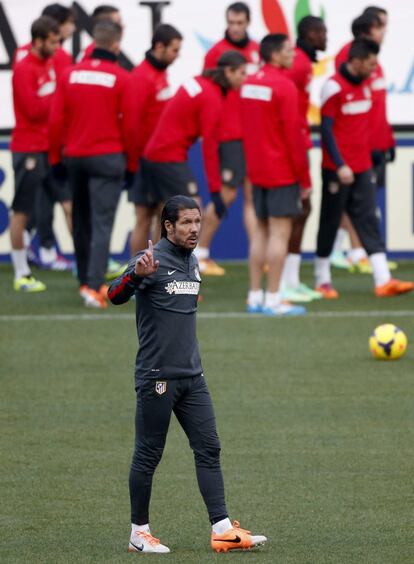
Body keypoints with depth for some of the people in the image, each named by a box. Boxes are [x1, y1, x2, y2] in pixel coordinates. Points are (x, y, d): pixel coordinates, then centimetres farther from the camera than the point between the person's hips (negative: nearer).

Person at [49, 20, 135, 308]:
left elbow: (56, 120, 2)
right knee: (102, 223, -7)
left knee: (82, 221, 16)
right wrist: (132, 163, 5)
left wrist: (56, 157, 12)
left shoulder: (70, 74, 2)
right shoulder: (121, 78, -8)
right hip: (108, 157, -4)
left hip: (75, 156, 4)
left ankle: (87, 281, 25)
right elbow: (129, 124, -6)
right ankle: (94, 286, -18)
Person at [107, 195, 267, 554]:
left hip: (192, 376, 8)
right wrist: (136, 276, -44)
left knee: (209, 449, 1)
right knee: (148, 455, 0)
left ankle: (222, 529, 0)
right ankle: (139, 533, 9)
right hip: (157, 376, -8)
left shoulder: (192, 262, 12)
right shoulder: (152, 261, -11)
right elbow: (115, 296, -24)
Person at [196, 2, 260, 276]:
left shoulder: (256, 50, 11)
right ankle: (201, 254, 7)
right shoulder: (217, 52, -5)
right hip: (229, 136, -5)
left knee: (253, 194, 5)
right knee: (226, 194, -4)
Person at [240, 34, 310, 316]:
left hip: (258, 172, 8)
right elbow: (293, 135, -16)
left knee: (262, 231, 13)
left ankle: (255, 296, 14)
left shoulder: (250, 83, 9)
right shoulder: (284, 86, -15)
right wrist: (305, 178, -9)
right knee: (280, 232, -5)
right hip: (282, 172, -8)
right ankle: (273, 299, -6)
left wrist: (254, 164, 20)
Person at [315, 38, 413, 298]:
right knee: (330, 223, 4)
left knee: (369, 222, 1)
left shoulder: (365, 85, 10)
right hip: (338, 170, -7)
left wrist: (369, 156, 17)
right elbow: (326, 129, -14)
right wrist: (340, 166, -17)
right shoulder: (334, 87, -13)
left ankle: (383, 280, -5)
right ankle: (323, 280, 15)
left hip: (363, 168, 7)